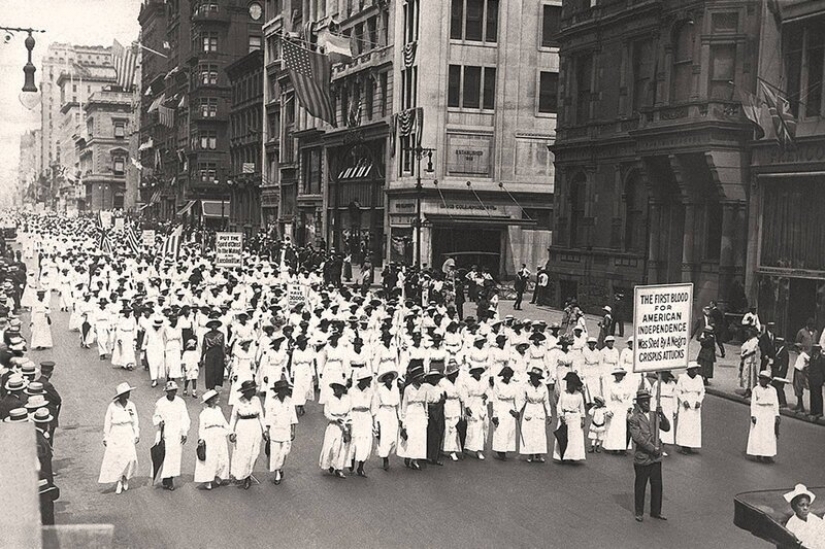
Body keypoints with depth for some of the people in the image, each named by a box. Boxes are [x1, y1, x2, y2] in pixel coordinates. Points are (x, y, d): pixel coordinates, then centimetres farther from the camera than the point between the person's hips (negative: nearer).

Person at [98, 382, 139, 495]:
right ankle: (119, 483, 11)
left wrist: (137, 435, 10)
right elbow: (107, 423, 1)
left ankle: (126, 478, 14)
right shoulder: (112, 407, -7)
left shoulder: (131, 405, 2)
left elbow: (135, 421, 12)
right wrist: (105, 438, 3)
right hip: (115, 437, -2)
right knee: (116, 460, -5)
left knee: (130, 458, -10)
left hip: (128, 437, 2)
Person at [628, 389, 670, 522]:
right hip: (642, 458, -5)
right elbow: (637, 437, -16)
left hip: (656, 457, 5)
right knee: (640, 486, 6)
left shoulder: (654, 415, 10)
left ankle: (656, 511, 22)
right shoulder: (634, 418, -9)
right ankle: (639, 513, 18)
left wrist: (662, 415, -12)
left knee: (657, 484, 9)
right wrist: (652, 449, -17)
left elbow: (666, 428, 4)